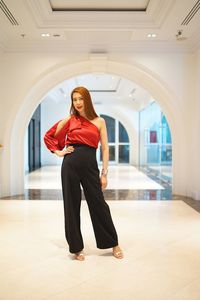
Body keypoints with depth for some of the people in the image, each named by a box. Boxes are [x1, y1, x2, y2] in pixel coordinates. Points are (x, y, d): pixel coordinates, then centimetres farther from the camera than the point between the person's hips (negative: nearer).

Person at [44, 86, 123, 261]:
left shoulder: (99, 121, 7)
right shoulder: (69, 120, 8)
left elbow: (105, 149, 5)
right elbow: (48, 136, 18)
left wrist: (104, 173, 0)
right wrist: (58, 152, 4)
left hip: (90, 164, -1)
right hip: (70, 163, 1)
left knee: (98, 204, 4)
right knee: (71, 205, 6)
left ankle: (113, 243, 23)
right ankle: (76, 247, 23)